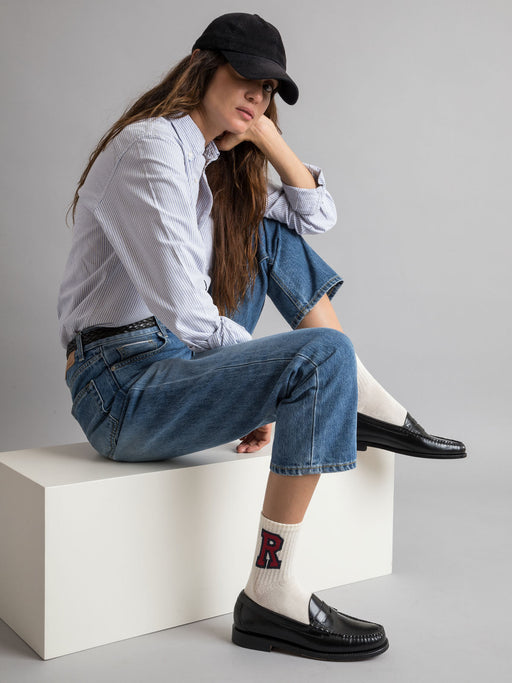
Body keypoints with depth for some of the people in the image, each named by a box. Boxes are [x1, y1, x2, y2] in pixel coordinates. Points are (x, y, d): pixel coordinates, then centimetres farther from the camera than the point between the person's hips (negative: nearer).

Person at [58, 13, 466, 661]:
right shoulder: (150, 146, -15)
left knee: (276, 235, 11)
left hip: (180, 358, 10)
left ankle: (364, 403, 7)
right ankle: (270, 597, -21)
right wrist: (263, 377, -9)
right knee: (322, 356, -26)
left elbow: (317, 215, 17)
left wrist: (267, 136, 5)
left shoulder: (216, 164, 14)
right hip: (122, 386, -10)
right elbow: (185, 311, -23)